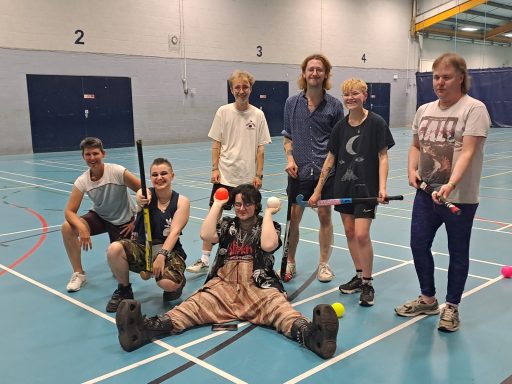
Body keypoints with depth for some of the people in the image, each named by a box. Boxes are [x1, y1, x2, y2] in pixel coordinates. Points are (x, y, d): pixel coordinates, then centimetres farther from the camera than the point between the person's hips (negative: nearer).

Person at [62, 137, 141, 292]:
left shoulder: (117, 172, -26)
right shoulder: (82, 181, -16)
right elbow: (69, 211, -18)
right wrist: (82, 227, -39)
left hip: (124, 221, -3)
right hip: (99, 217, 3)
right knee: (67, 228, -22)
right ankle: (79, 274, -5)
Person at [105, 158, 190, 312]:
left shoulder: (182, 201, -4)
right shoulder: (147, 194, -3)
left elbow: (175, 232, -14)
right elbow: (141, 198, -29)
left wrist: (161, 256, -27)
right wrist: (141, 200, -54)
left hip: (169, 250, -2)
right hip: (141, 247, 2)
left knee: (168, 284, -32)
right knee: (114, 249, -28)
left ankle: (179, 282, 10)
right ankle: (124, 289, 1)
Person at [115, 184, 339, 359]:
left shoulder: (269, 226, 13)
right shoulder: (227, 225, 19)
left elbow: (268, 245, -10)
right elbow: (206, 235, -1)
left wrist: (268, 214, 2)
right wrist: (218, 204, 8)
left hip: (258, 287, -2)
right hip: (224, 285, 2)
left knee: (279, 308, -34)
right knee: (193, 306, -25)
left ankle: (311, 334, -65)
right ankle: (145, 328, -51)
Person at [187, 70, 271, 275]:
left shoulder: (258, 115, 0)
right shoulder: (224, 111, 0)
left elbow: (260, 148, 2)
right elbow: (216, 143, 3)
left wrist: (258, 175, -2)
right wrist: (215, 169, -4)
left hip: (248, 178, 1)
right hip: (225, 175, 0)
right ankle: (204, 260, 10)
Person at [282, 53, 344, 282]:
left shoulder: (334, 105, 0)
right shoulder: (292, 103, 4)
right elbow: (288, 137, 10)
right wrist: (290, 158, -5)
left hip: (326, 170, -1)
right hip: (299, 170, 1)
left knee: (325, 215, 7)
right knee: (294, 216, 5)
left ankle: (324, 264, 23)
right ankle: (290, 263, 22)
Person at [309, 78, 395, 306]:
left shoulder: (376, 123, -8)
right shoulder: (340, 126, 5)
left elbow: (382, 157, -7)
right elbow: (330, 159, 9)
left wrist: (382, 187, -19)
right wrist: (318, 190, 9)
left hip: (366, 187, -5)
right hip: (344, 186, 5)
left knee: (362, 234, -9)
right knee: (349, 231, 11)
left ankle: (367, 283, 7)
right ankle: (359, 276, 27)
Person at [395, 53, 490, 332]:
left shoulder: (474, 109, -11)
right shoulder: (424, 110, 9)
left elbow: (467, 152, -21)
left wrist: (451, 184, -34)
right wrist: (412, 170, -4)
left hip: (460, 197, -6)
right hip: (426, 193, 6)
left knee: (457, 252, 9)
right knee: (418, 244, 10)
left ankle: (451, 306, 26)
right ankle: (428, 299, 31)